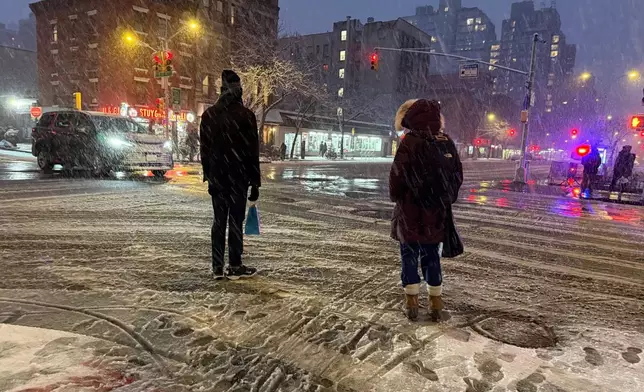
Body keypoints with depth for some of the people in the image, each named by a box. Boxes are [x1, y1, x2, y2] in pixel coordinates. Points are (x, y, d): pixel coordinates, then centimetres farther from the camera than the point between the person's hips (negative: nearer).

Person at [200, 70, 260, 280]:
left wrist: (208, 175, 16)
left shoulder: (208, 114, 6)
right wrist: (255, 182, -2)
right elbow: (252, 151, -7)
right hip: (239, 177, -4)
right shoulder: (246, 115, -7)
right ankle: (235, 267, 9)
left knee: (219, 221, 9)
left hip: (217, 177, 4)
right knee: (236, 220, 2)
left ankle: (218, 267, 14)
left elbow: (204, 149, 9)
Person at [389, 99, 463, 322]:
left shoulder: (409, 144, -14)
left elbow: (397, 178, -13)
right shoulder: (447, 143, 3)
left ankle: (412, 302, 13)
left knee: (409, 255, 8)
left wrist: (396, 197, 6)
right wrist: (444, 201, 16)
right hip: (437, 214, 5)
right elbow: (458, 177, 8)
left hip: (411, 212, -4)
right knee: (432, 255, 15)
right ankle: (436, 303, 21)